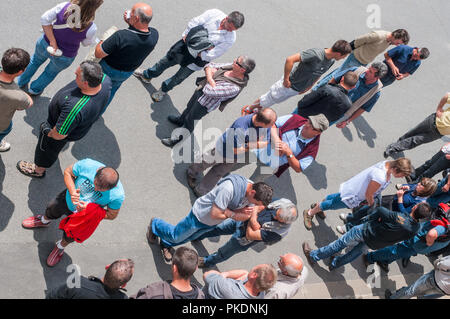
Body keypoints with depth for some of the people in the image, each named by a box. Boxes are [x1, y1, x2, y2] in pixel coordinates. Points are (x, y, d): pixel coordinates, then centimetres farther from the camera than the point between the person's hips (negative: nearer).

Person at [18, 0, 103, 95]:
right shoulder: (90, 28, -33)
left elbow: (45, 19, -21)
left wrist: (52, 41, -18)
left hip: (45, 44, 2)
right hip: (64, 57, -2)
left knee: (36, 61, 36)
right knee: (51, 72, 33)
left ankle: (22, 82, 60)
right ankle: (35, 90, 57)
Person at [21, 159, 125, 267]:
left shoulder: (118, 195, -40)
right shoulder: (87, 165, -39)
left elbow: (112, 215, -22)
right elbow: (68, 172, -18)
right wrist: (72, 191, -35)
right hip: (68, 199, 2)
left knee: (70, 236, 23)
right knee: (51, 210, 31)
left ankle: (61, 247, 62)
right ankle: (44, 221, 70)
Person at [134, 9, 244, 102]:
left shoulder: (230, 38, -24)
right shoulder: (214, 13, -20)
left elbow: (212, 55, -20)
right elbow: (195, 22, -8)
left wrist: (198, 54, -18)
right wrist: (185, 34, -11)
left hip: (197, 59, -2)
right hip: (187, 43, 2)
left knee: (178, 78, 15)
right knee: (165, 61, 19)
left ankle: (164, 90, 47)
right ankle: (147, 75, 47)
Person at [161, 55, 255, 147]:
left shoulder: (235, 88, -39)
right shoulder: (231, 66, -16)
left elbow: (209, 91, -40)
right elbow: (210, 66, -4)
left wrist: (212, 75, -23)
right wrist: (210, 76, -25)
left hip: (206, 104, -7)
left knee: (190, 120, 16)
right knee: (189, 106, 33)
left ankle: (178, 138, 44)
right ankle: (180, 120, 64)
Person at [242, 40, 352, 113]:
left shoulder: (331, 61, -7)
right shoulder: (315, 54, -34)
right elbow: (290, 59, -36)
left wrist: (307, 88, 9)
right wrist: (286, 79, -28)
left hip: (298, 90, 7)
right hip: (288, 84, -7)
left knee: (276, 100, 25)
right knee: (267, 99, 13)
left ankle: (255, 109, 48)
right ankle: (249, 108, 39)